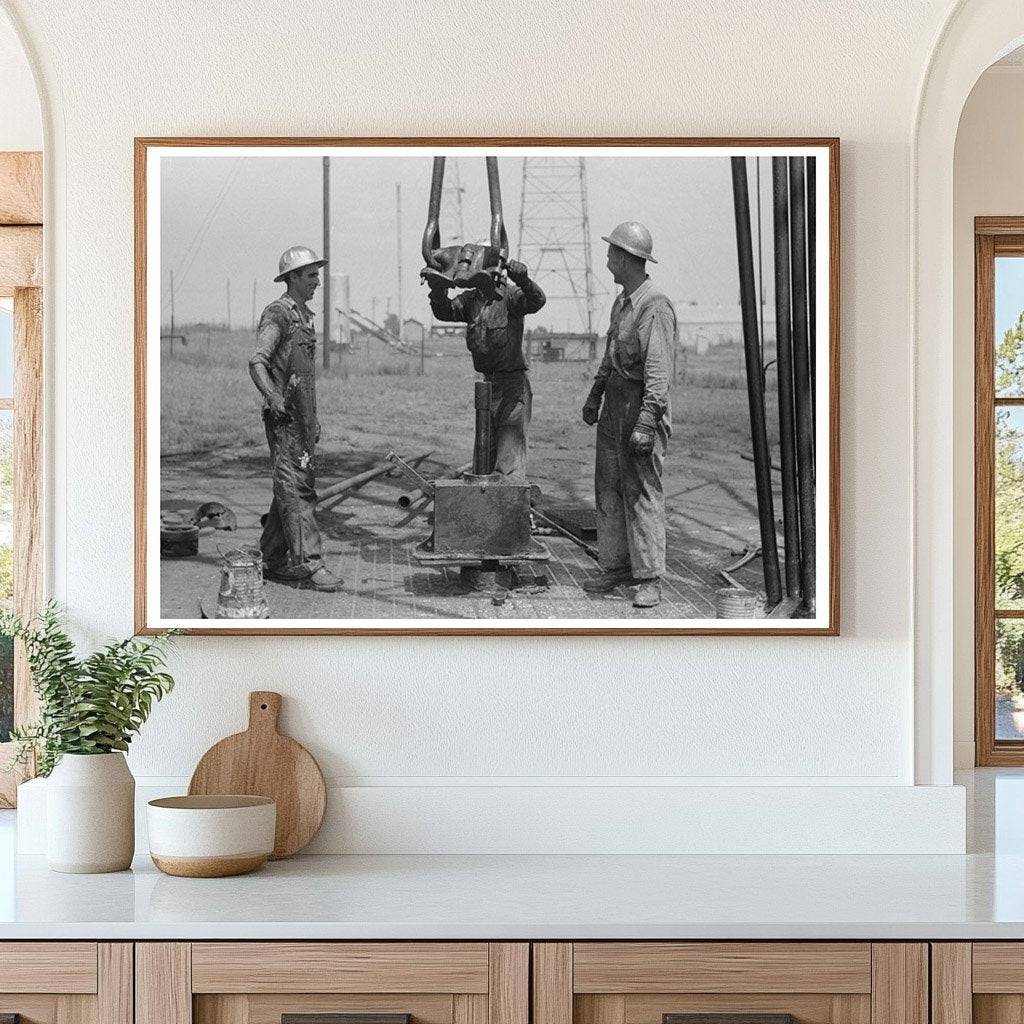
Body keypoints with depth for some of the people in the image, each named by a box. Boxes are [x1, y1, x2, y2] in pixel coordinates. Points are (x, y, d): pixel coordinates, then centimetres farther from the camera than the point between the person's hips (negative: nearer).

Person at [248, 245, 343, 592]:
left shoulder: (305, 316, 19)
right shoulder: (277, 315, -10)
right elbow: (257, 362, -22)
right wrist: (273, 397, -35)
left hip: (304, 416, 9)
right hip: (285, 416, -9)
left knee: (295, 488, 11)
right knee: (295, 489, -12)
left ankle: (274, 561, 18)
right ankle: (309, 565, -17)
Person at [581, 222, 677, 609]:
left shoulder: (655, 308, -17)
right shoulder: (622, 301, 13)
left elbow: (659, 373, -23)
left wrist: (646, 424, -27)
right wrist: (594, 396, 30)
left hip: (642, 404, -9)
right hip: (614, 404, 9)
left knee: (642, 492, -7)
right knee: (608, 489, 11)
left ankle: (650, 579, -4)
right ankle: (616, 566, 19)